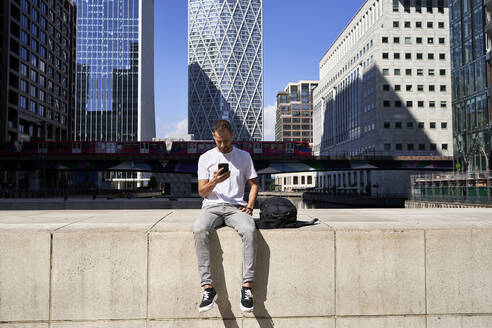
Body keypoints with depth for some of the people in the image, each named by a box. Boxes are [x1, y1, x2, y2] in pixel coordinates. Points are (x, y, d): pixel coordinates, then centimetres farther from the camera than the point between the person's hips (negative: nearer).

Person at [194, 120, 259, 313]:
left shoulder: (244, 156, 15)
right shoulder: (205, 158, 13)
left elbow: (253, 184, 16)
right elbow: (202, 192, 9)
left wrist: (250, 205, -2)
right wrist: (214, 181, -12)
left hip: (236, 207, 0)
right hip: (212, 206, 0)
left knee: (249, 229, -35)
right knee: (199, 230, -35)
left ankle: (247, 286, -29)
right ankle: (208, 288, -32)